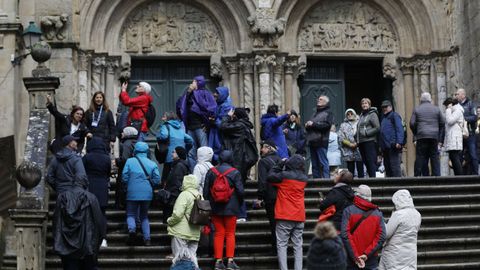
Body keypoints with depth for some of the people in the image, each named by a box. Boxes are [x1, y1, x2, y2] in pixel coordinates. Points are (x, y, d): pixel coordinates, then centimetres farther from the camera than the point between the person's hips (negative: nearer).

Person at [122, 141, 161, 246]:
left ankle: (132, 229, -21)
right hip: (147, 194, 2)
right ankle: (147, 238, 6)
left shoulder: (130, 161, -3)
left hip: (132, 193, -2)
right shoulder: (152, 164, 0)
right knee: (144, 216, 17)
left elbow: (124, 177, -5)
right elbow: (157, 180, -4)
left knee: (131, 214, 11)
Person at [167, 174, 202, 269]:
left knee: (180, 258, -2)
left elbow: (178, 214, -20)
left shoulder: (184, 195, -13)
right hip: (195, 233, 7)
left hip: (181, 233, -7)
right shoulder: (200, 197, 10)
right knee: (192, 256, 15)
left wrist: (170, 221, -3)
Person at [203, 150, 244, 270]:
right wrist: (239, 203, 9)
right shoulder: (235, 172, -8)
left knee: (218, 234, 8)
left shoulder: (211, 172, 2)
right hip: (231, 208, -3)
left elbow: (206, 191, 5)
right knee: (230, 234, 4)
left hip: (215, 208, 3)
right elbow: (240, 191, -8)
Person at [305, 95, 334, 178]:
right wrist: (307, 125, 5)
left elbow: (327, 125, -13)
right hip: (312, 142, 8)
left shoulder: (328, 113, 3)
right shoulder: (315, 113, 27)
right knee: (314, 164, 8)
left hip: (321, 141, -8)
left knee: (323, 163, -12)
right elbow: (309, 125, 28)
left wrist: (313, 124, -12)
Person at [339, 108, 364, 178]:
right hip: (348, 150, 0)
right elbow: (341, 138, 3)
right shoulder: (343, 125, 13)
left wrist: (357, 143, -11)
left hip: (358, 148, 0)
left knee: (360, 168, -2)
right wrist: (350, 144, -9)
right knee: (350, 169, 1)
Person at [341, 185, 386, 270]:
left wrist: (355, 257, -11)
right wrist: (367, 254, -9)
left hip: (351, 262, -2)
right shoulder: (378, 213, 4)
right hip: (372, 262, 2)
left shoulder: (348, 211, -4)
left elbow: (345, 235, -13)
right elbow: (381, 237, -6)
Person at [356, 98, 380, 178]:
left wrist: (366, 133, -13)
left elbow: (377, 128, -11)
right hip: (361, 142, 8)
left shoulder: (372, 114, -3)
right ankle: (370, 176, 14)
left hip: (369, 141, -8)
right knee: (366, 162, 9)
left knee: (371, 162, -9)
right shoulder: (361, 115, 20)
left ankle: (373, 177, -10)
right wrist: (357, 140, 12)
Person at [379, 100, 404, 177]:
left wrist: (399, 142, -23)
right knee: (387, 167, 9)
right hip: (385, 147, 9)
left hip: (393, 146, -9)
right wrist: (381, 146, 21)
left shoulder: (395, 115, -1)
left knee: (395, 166, -12)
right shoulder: (383, 118, 26)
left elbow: (400, 129, -12)